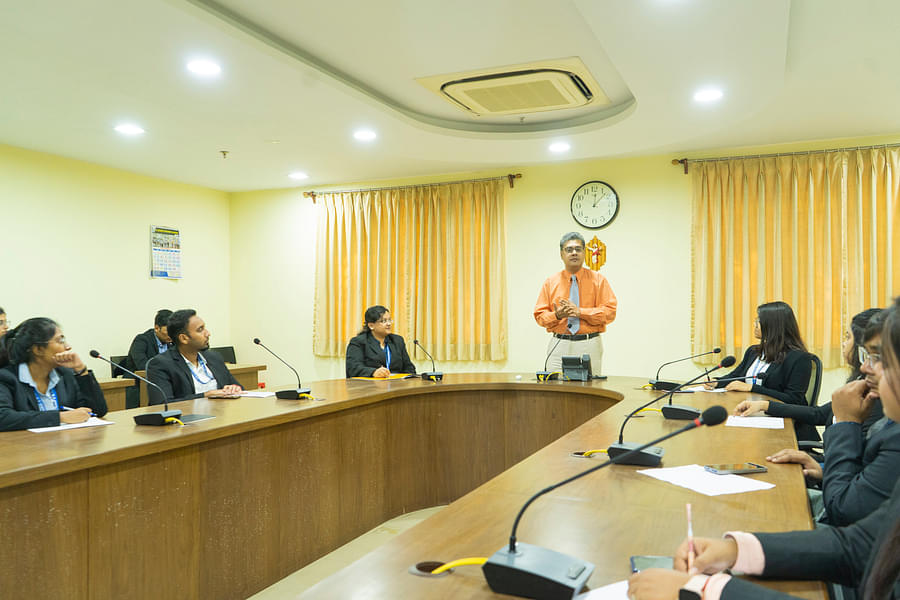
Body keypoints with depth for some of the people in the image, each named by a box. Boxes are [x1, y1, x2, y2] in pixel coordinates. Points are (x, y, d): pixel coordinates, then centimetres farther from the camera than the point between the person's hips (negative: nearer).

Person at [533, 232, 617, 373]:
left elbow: (610, 312, -4)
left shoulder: (598, 280, 5)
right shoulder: (551, 282, 9)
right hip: (559, 346, 1)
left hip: (589, 346, -1)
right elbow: (540, 315, 7)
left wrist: (580, 312, -14)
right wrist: (557, 315, -14)